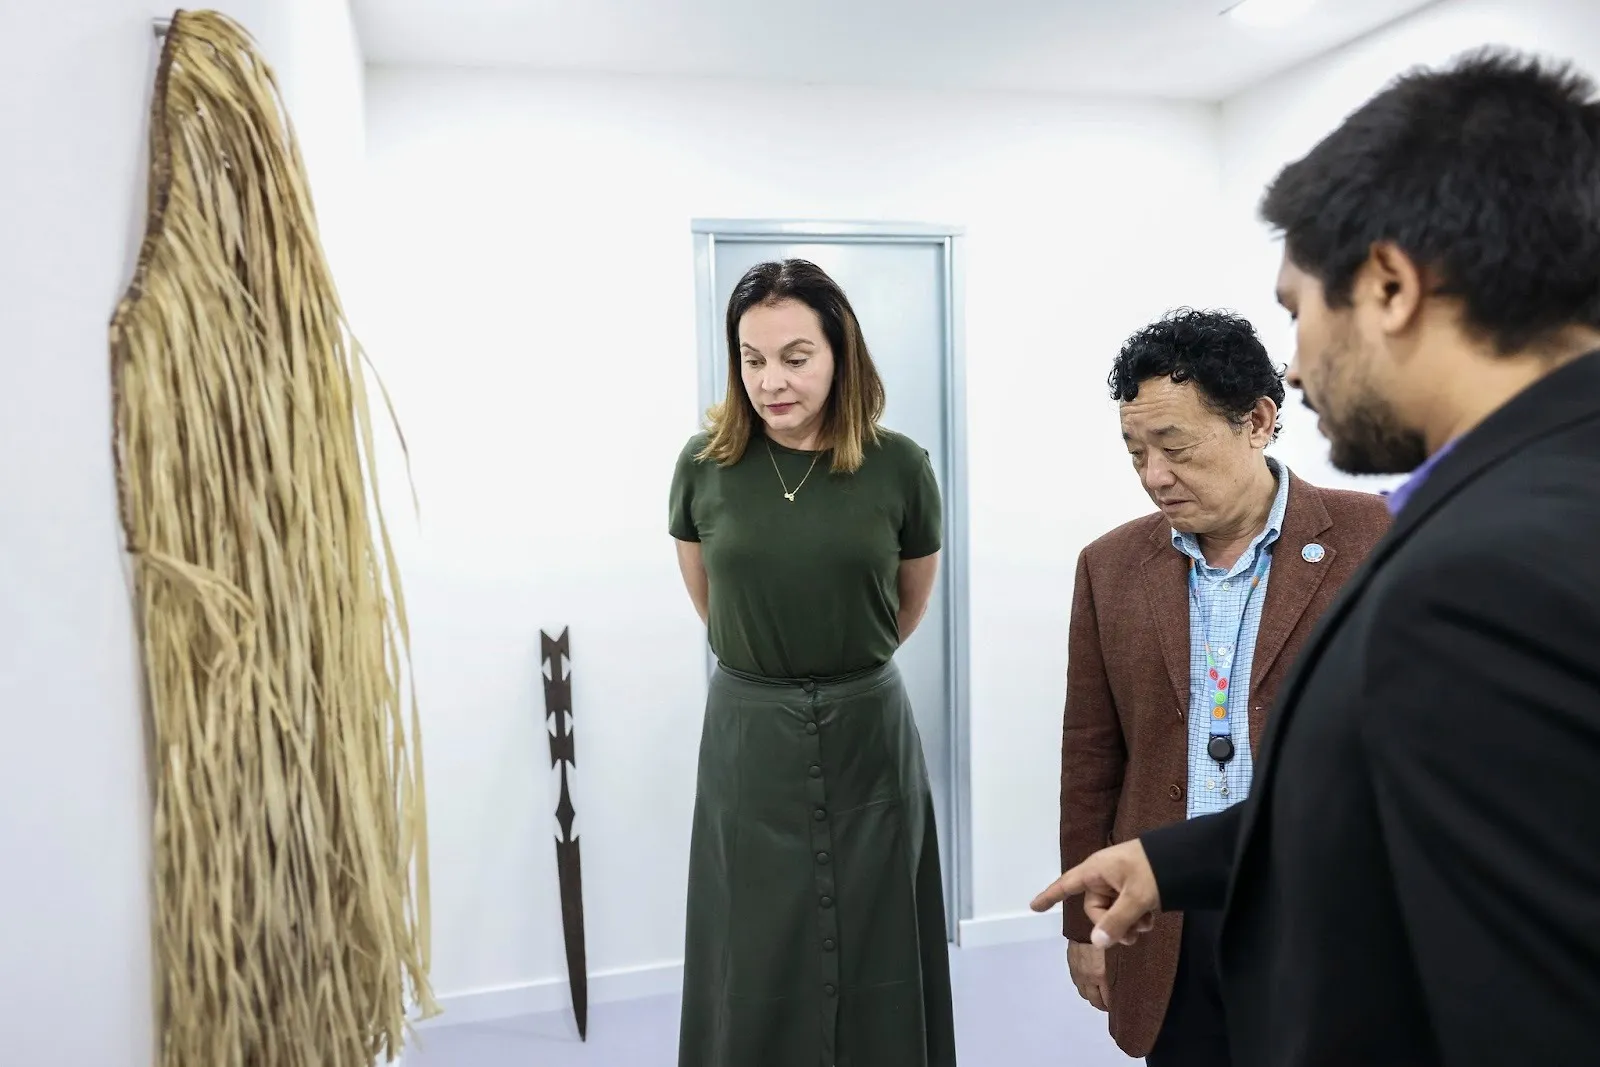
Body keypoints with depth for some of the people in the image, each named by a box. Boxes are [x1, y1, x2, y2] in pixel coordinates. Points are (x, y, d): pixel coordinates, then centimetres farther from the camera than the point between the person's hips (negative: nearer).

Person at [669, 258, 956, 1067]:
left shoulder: (900, 467, -8)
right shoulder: (705, 464, -6)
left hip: (868, 730, 0)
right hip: (748, 735, 0)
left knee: (874, 961, 13)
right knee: (756, 968, 12)